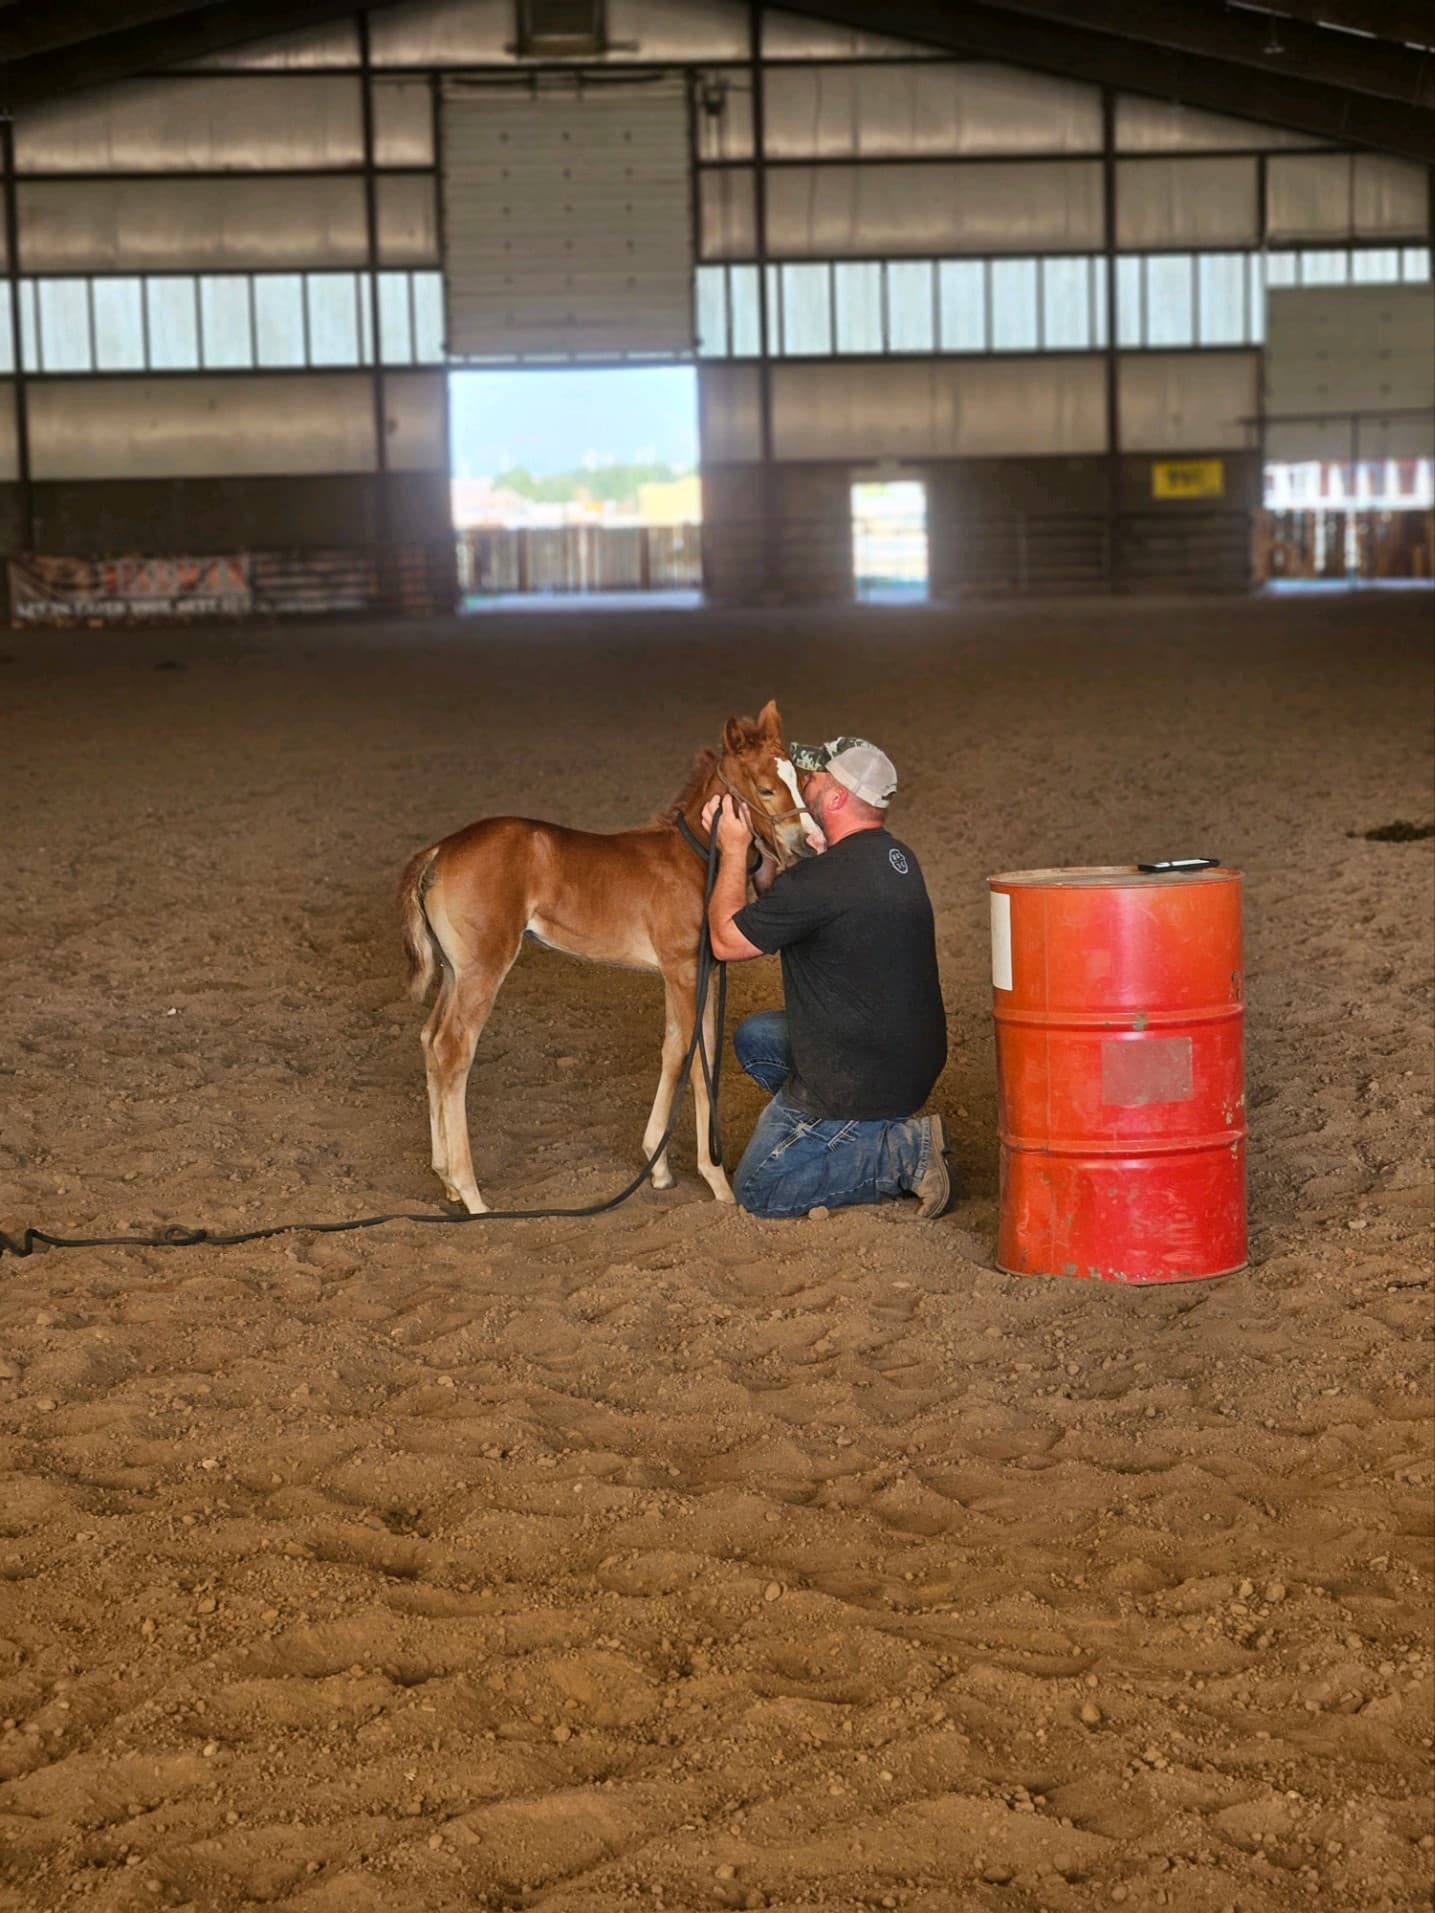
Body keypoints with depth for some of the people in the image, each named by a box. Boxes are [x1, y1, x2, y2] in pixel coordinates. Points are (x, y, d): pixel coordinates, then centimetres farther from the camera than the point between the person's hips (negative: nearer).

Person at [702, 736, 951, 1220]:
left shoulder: (822, 878, -25)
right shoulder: (896, 860, 4)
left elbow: (727, 940, -12)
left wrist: (734, 851, -3)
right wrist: (759, 857, 7)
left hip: (857, 1083, -9)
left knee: (757, 1190, 6)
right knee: (753, 1036, 26)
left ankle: (901, 1151, -7)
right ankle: (874, 1133, 14)